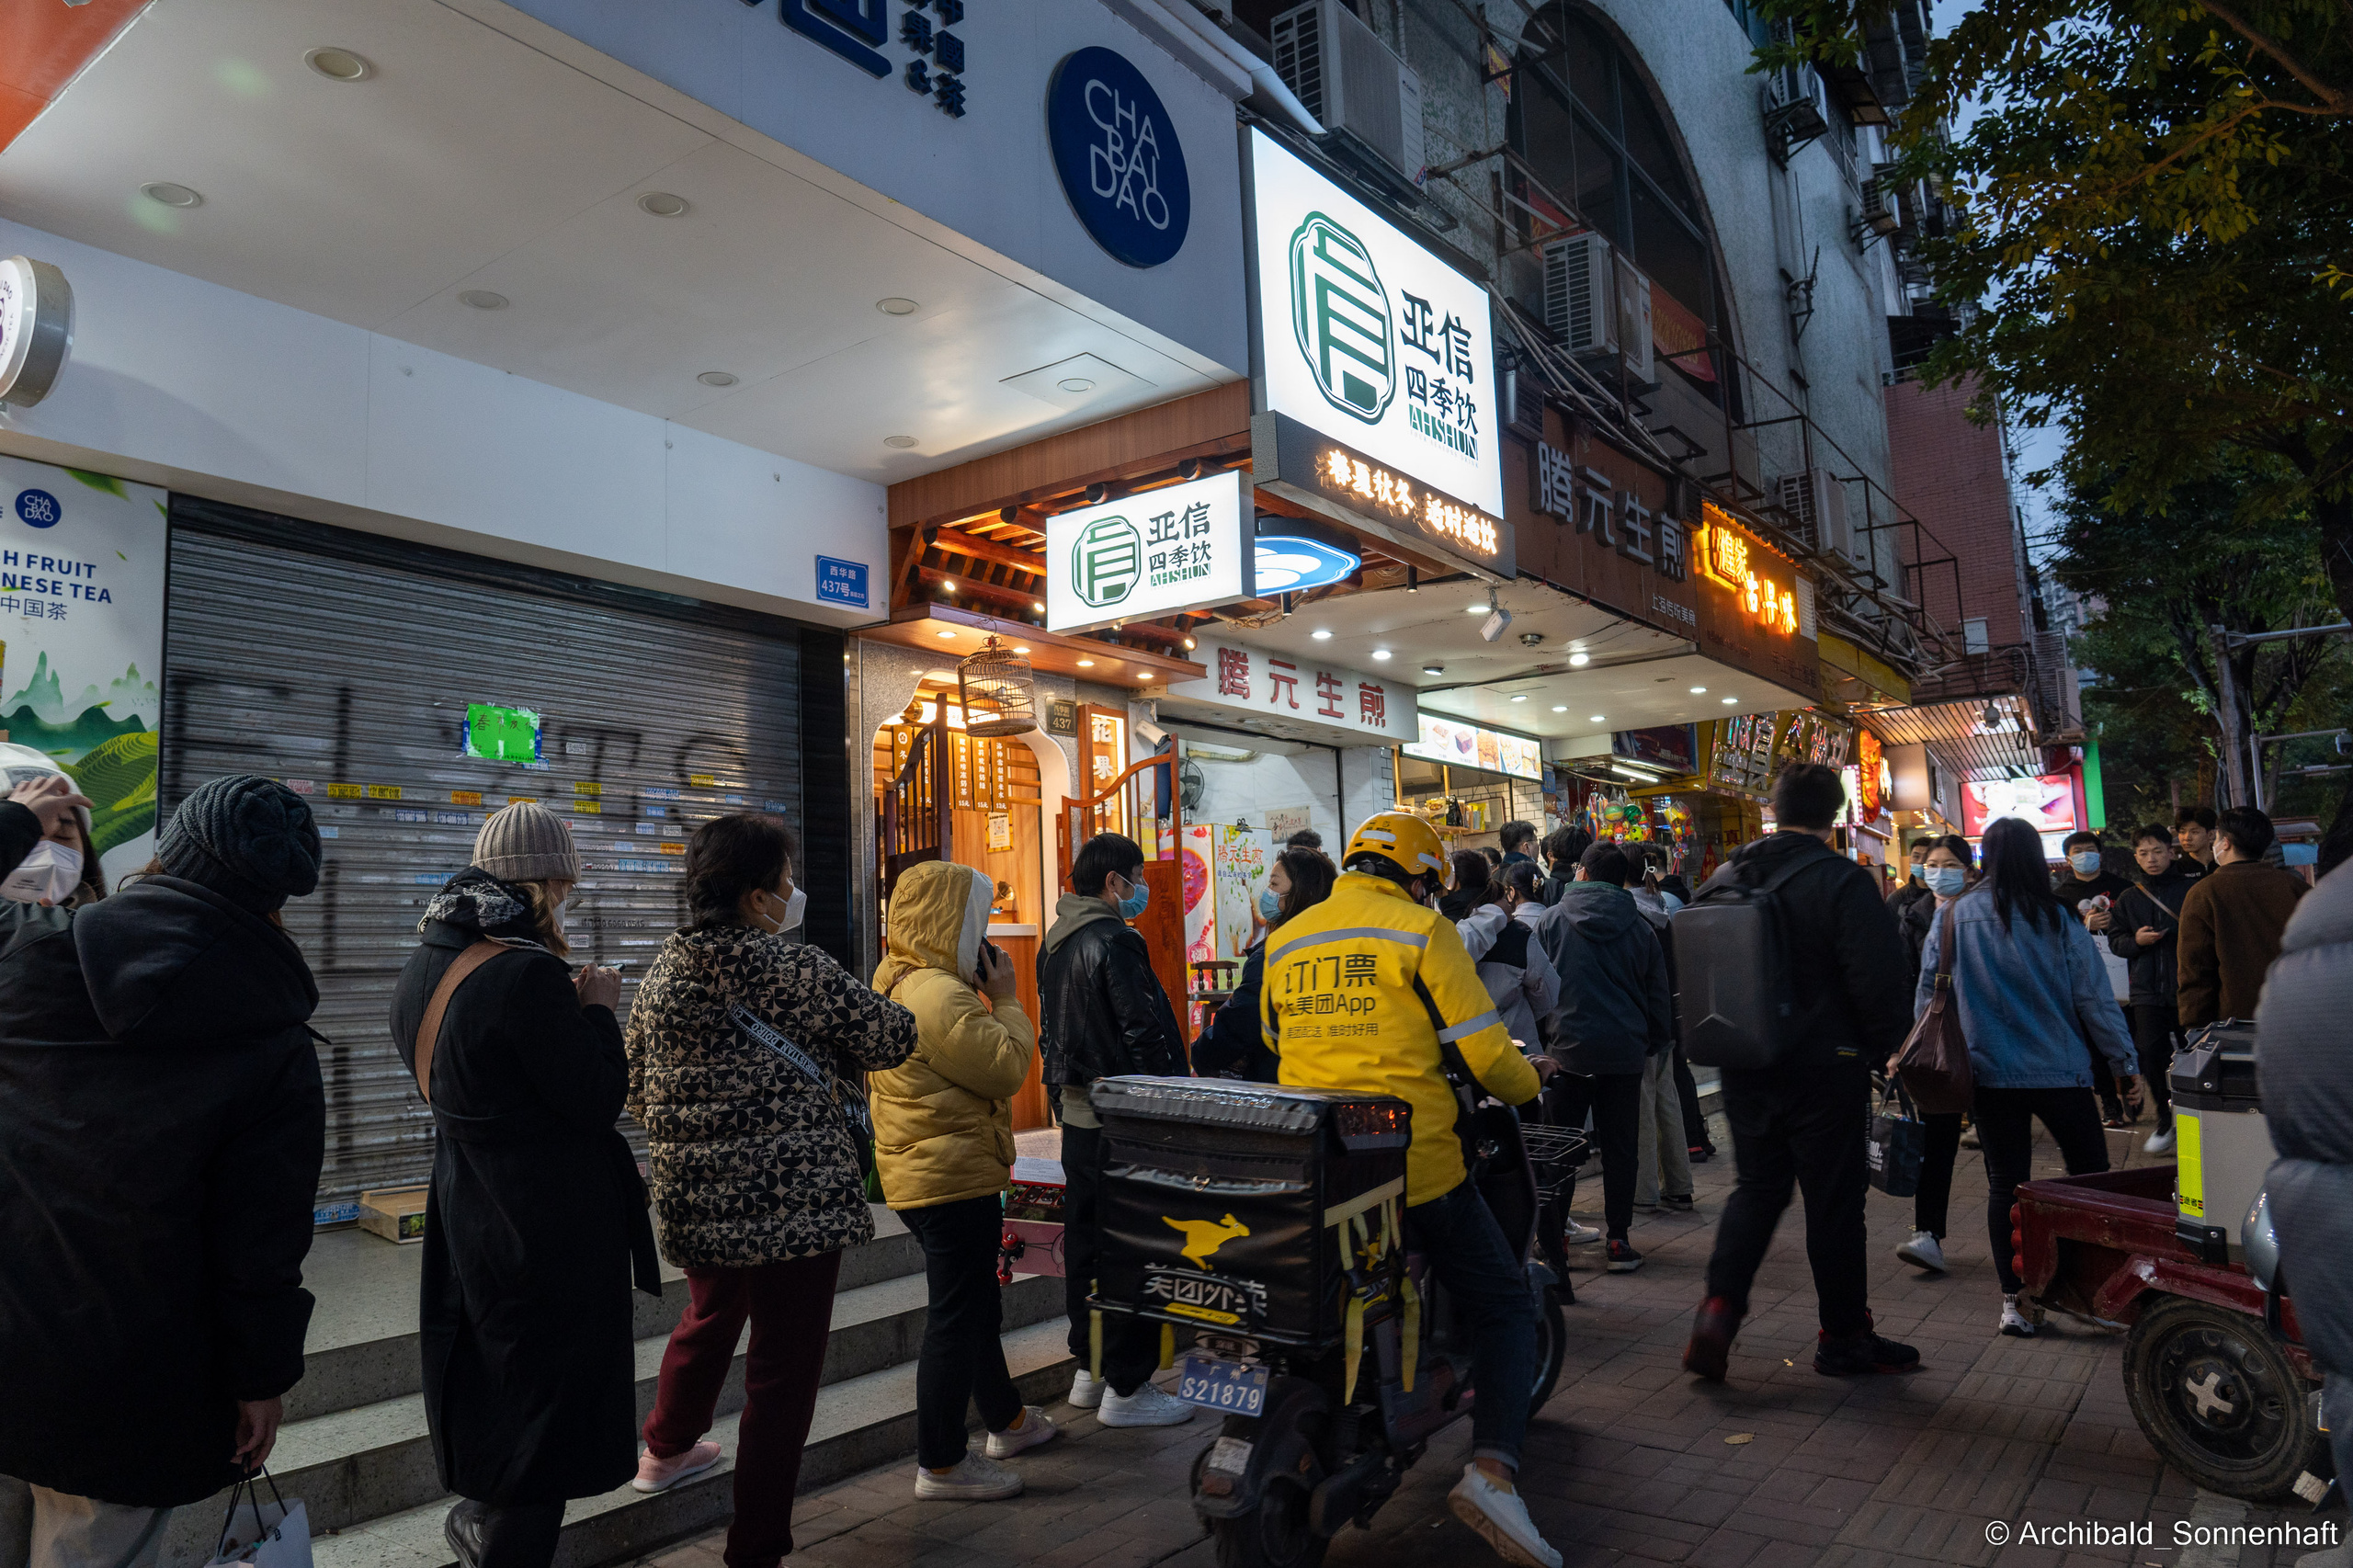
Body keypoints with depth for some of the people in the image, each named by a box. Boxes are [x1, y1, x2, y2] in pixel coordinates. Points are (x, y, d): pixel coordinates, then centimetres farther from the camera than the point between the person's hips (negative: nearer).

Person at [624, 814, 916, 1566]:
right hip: (790, 1200, -7)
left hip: (692, 1196, 8)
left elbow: (637, 1087, 13)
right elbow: (892, 1036, -11)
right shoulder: (792, 968, -15)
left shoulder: (664, 970, 5)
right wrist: (834, 1061, 9)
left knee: (708, 1319, 32)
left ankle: (666, 1449, 55)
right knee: (783, 1369, 3)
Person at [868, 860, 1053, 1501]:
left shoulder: (899, 984, 13)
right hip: (955, 1176, -11)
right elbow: (1007, 1068, -21)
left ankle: (1007, 1419, 38)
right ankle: (940, 1464, 9)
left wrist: (986, 995, 7)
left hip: (919, 1175, 11)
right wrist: (1005, 997, -10)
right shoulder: (939, 994, -22)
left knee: (975, 1304, 22)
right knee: (957, 1316, -1)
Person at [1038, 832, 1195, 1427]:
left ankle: (1089, 1370, 26)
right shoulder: (1114, 942, -16)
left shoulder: (1057, 944, 12)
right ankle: (1126, 1388, 5)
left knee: (1085, 1240, 15)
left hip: (1077, 1115, 9)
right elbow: (1144, 1034, -19)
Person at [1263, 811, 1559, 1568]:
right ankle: (1492, 1468, -7)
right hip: (1414, 1164, -5)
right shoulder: (1421, 930, -6)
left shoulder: (1285, 941, 12)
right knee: (1501, 1307, 10)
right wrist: (1529, 1082, 13)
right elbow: (1481, 1047, -8)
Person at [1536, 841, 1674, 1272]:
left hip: (1569, 1047, -1)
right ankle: (1617, 1240, 9)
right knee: (1619, 1148, 8)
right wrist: (1657, 1043, 22)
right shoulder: (1638, 927, 3)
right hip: (1625, 1051, 1)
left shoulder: (1553, 919, -2)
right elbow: (1658, 994, 9)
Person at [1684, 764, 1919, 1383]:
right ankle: (1843, 1336, 21)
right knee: (1834, 1200, 8)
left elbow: (1696, 969, 11)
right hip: (1825, 1070, -5)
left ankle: (1719, 1307, 2)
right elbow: (1879, 982, -17)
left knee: (1756, 1187, 16)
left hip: (1744, 1070, 5)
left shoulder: (1722, 879, 4)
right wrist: (1879, 1047, 0)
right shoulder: (1842, 881, -14)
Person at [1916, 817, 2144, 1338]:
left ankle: (2013, 1301, 9)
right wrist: (2125, 1063, 10)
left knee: (2004, 1183, 7)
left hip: (1988, 1074, 1)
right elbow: (2095, 999, -1)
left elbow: (1927, 995, 2)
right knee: (2090, 1177, 13)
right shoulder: (2059, 921, -6)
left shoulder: (1954, 919, -3)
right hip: (2060, 1073, -1)